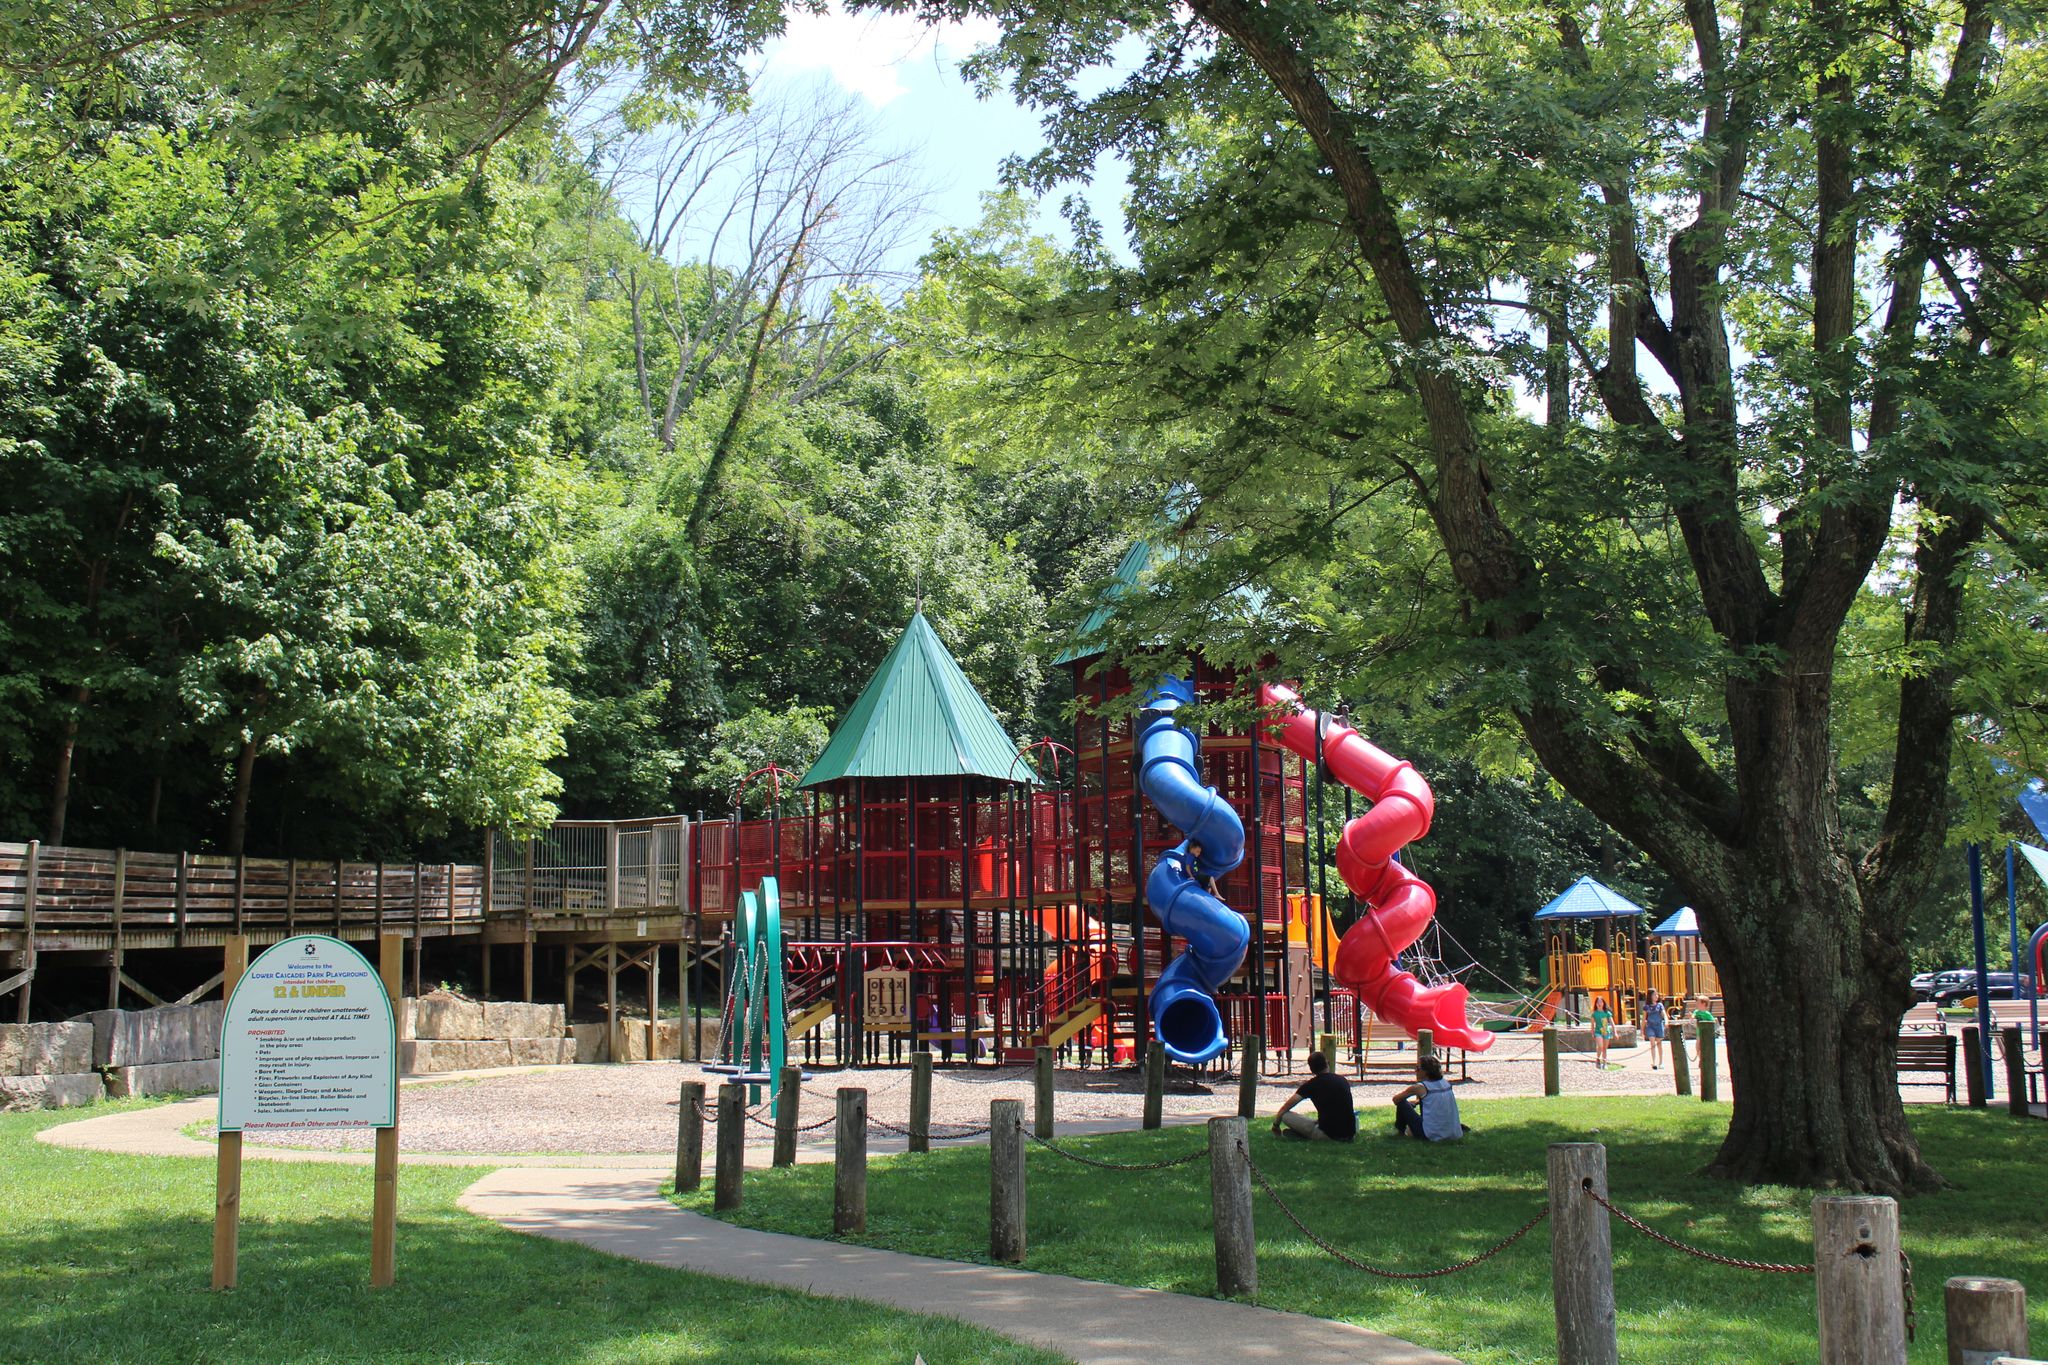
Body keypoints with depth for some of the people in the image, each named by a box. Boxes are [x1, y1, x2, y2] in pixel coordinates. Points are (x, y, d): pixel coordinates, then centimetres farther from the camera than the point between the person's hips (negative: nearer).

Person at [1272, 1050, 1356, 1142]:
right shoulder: (1343, 1081, 14)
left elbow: (1285, 1109, 4)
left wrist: (1276, 1125, 21)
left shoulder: (1311, 1084, 1)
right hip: (1350, 1135, 3)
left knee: (1285, 1115, 4)